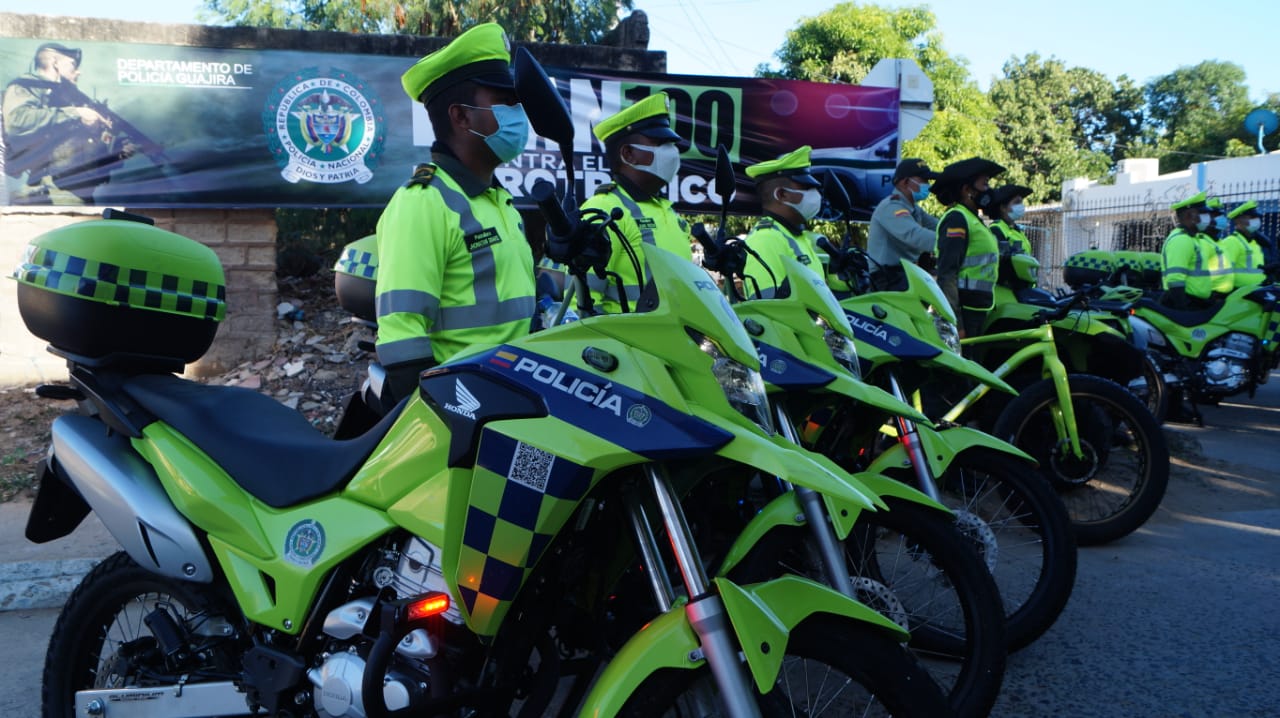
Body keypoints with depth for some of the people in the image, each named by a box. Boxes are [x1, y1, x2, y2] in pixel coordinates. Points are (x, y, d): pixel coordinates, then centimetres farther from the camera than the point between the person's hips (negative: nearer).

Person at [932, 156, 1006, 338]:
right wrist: (955, 322, -24)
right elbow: (947, 273, -20)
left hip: (976, 310, 10)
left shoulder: (973, 219, 20)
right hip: (963, 311, -10)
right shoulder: (956, 218, -11)